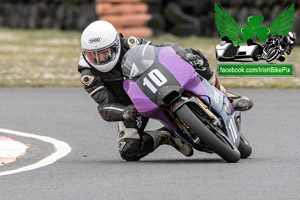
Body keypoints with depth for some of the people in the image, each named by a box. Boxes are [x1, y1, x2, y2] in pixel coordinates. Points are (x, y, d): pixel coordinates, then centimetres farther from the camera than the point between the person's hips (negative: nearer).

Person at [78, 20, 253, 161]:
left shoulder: (130, 46, -23)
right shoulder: (89, 74, -23)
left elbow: (164, 49, -19)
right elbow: (106, 107, -28)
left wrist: (185, 54, -41)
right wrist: (125, 113, -51)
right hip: (131, 106, 0)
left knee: (195, 58, -24)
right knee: (129, 151, -26)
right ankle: (167, 135, 0)